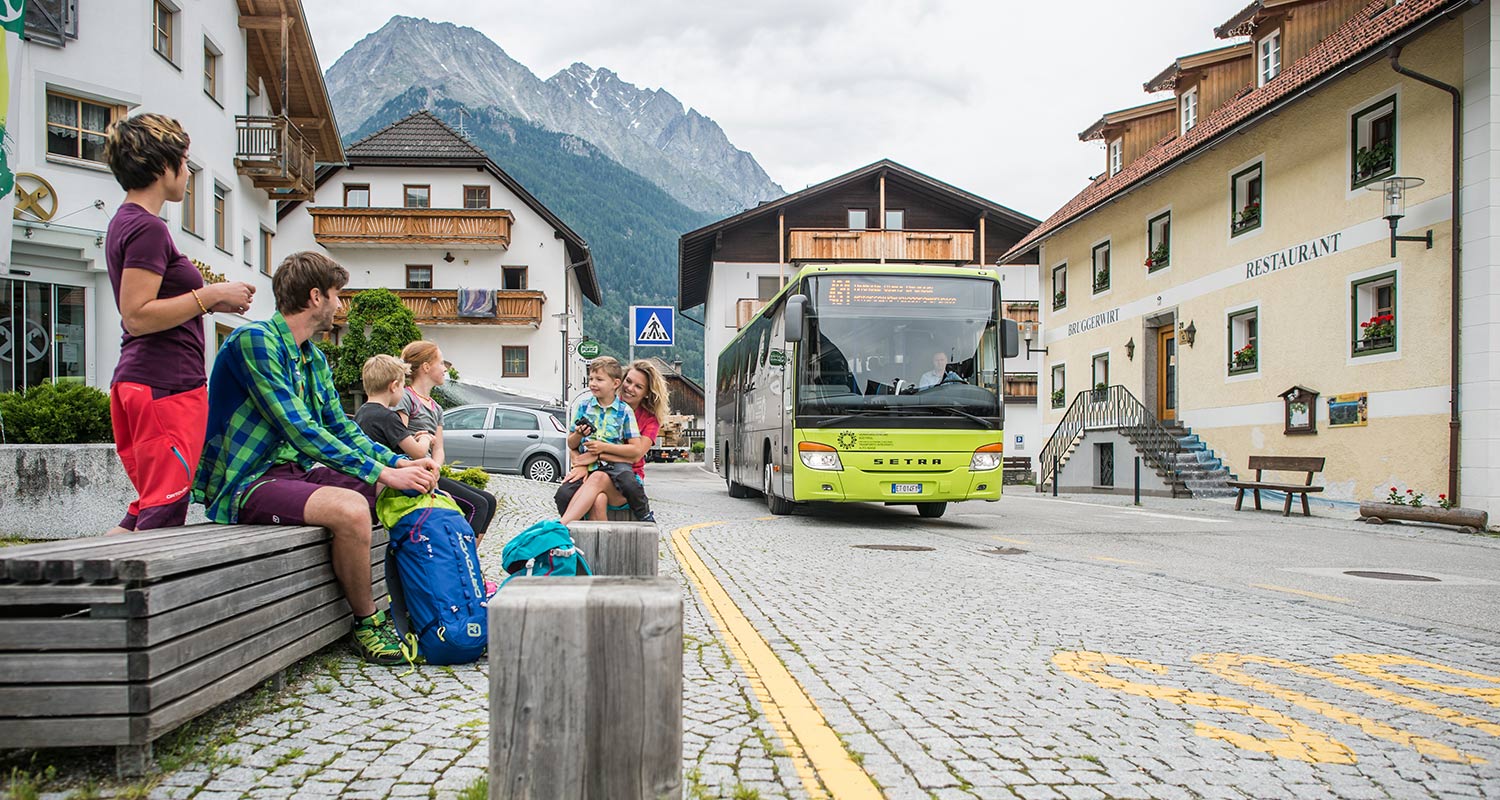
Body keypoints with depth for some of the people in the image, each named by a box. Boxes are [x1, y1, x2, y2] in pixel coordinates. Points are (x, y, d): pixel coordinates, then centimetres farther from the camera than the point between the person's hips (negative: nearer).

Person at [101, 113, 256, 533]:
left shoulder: (125, 222, 19)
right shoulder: (148, 228, -12)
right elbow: (138, 317, -19)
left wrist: (210, 300, 16)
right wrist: (212, 296, -14)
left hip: (139, 383, 10)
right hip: (166, 387, -10)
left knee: (149, 509, 14)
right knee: (163, 515, -7)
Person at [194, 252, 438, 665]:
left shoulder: (314, 358, 14)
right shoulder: (253, 340, -15)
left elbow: (341, 427, 15)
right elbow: (300, 431, -22)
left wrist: (399, 462, -2)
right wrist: (381, 473, -23)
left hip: (295, 471, 9)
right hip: (247, 484, -9)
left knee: (409, 489, -2)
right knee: (350, 508, -33)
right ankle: (367, 623, -12)